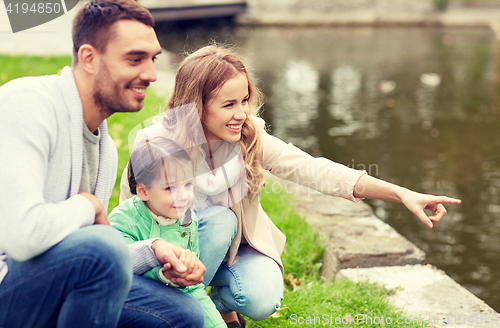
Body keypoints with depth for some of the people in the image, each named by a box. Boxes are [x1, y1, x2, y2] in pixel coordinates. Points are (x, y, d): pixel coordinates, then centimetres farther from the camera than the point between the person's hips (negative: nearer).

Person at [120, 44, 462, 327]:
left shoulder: (252, 139, -19)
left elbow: (317, 170, -27)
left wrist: (402, 193, -37)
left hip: (239, 248, 2)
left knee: (262, 300, -27)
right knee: (216, 223, -33)